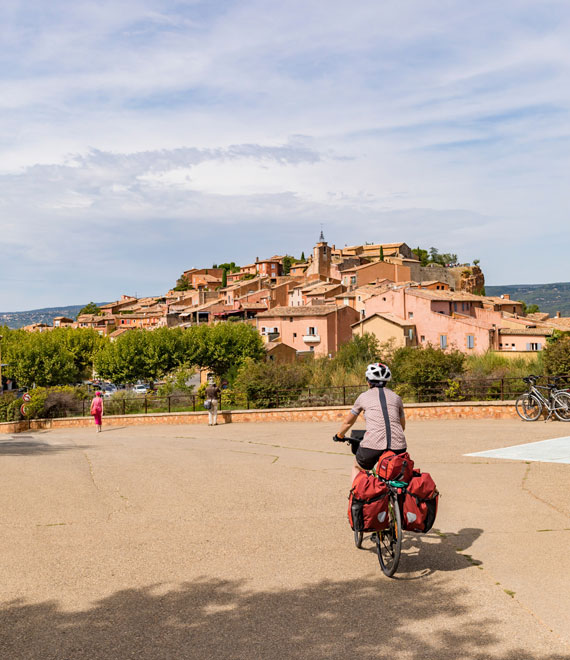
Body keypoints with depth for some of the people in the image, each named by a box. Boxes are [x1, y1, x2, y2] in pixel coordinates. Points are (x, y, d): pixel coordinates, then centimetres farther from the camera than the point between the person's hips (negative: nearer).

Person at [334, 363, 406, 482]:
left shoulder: (364, 397, 13)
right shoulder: (396, 397, 19)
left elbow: (348, 422, 26)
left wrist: (339, 436, 44)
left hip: (373, 445, -2)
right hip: (398, 446, 2)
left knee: (357, 468, 28)